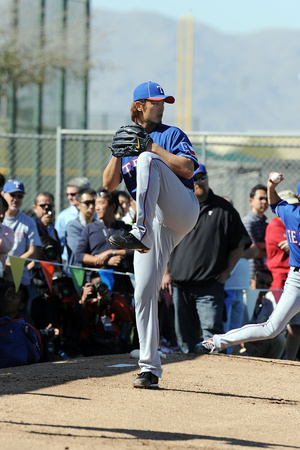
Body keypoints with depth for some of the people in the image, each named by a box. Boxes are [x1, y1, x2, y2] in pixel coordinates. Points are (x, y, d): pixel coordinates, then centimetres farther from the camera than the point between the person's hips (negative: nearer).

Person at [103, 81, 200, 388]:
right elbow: (109, 184, 13)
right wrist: (117, 152, -2)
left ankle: (140, 235, -45)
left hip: (182, 210, -4)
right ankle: (150, 368, 0)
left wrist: (152, 147, -9)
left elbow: (187, 169, -6)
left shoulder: (172, 134, 12)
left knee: (147, 161, -29)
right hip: (155, 224, 4)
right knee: (143, 294, -6)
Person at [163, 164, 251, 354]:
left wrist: (227, 271, -3)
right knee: (185, 335, 7)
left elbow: (239, 244, 7)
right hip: (180, 284, 3)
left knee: (211, 331, -14)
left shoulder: (224, 208, 4)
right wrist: (166, 273, 9)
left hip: (210, 286, -3)